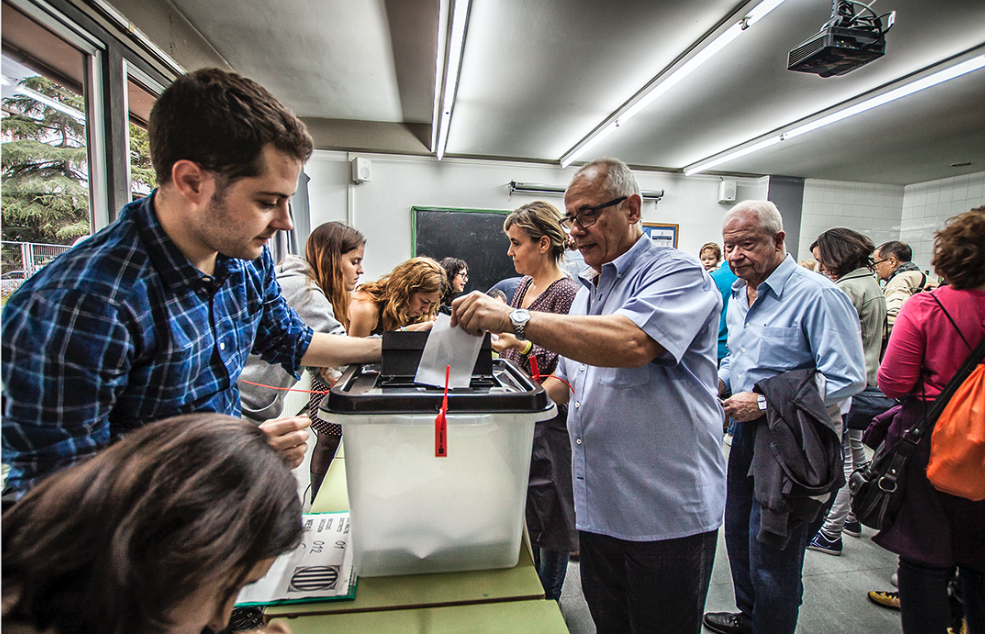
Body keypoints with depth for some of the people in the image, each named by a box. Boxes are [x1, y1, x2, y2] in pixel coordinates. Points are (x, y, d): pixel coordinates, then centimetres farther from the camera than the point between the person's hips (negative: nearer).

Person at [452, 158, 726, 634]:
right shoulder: (586, 291, 13)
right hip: (597, 506, 7)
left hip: (667, 513, -7)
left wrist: (515, 319, -31)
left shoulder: (676, 273, -12)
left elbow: (629, 343, -33)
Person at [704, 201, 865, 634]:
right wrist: (720, 379, 0)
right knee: (738, 533, 23)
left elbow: (847, 379, -23)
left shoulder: (817, 296, -19)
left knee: (772, 555, 7)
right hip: (747, 432, 8)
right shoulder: (739, 294, 8)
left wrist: (764, 402, -23)